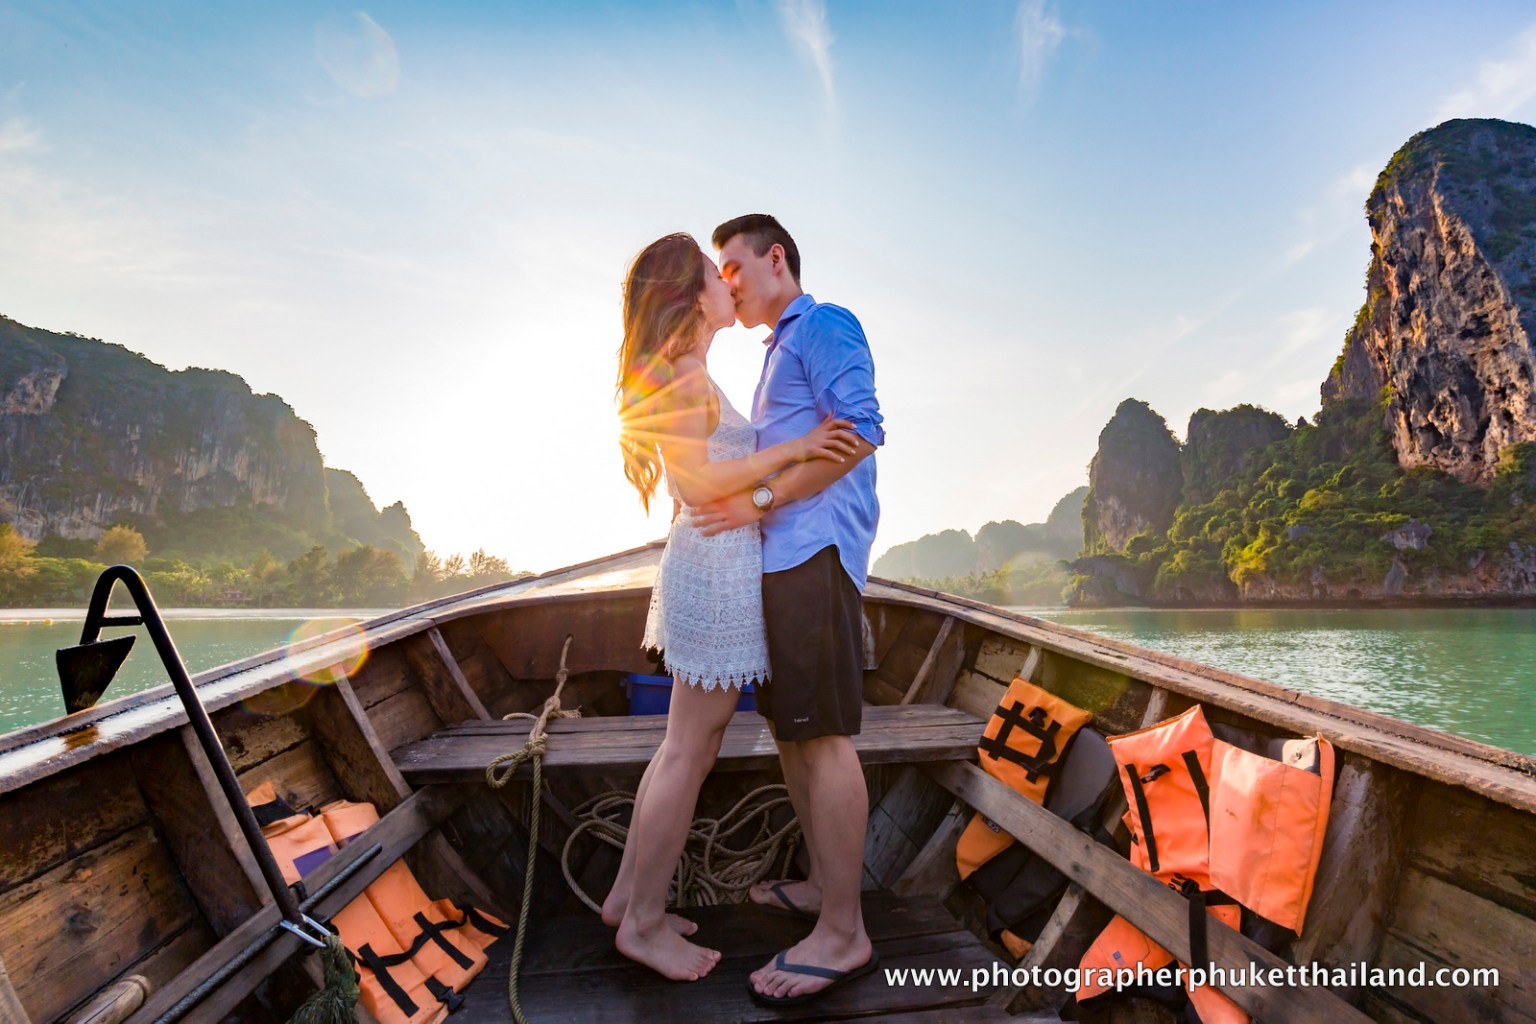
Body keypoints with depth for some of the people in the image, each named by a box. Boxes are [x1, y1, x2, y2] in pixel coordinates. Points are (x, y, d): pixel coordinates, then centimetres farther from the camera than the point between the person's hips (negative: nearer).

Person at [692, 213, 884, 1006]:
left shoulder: (824, 325, -2)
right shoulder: (782, 349, 26)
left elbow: (859, 431, -16)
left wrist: (761, 499, -17)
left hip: (814, 552, -10)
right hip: (780, 558, 10)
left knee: (824, 737, -8)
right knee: (790, 728, 14)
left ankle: (842, 936, 1)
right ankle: (820, 885, 27)